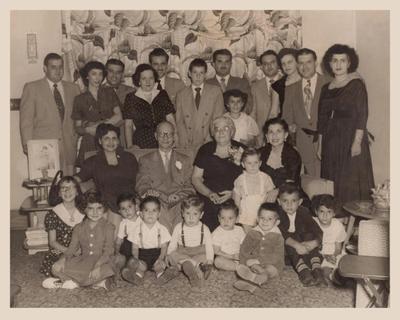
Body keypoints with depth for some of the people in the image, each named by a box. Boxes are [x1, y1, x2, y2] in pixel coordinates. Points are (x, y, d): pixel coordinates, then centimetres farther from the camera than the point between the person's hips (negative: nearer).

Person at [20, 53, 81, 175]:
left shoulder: (73, 88, 16)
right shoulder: (31, 88, 7)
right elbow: (26, 120, 2)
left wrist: (76, 141, 7)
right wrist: (28, 146, -6)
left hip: (68, 148, 3)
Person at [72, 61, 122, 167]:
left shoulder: (109, 93, 12)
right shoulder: (80, 99, 10)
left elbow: (118, 116, 2)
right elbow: (78, 128, 9)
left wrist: (97, 125, -6)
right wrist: (87, 129, -13)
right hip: (90, 144, 0)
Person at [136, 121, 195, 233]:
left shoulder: (185, 160, 20)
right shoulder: (146, 160, 15)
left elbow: (189, 187, 13)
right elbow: (142, 187, 5)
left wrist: (179, 196, -8)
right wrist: (166, 197, -9)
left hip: (179, 207, 2)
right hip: (156, 206, -1)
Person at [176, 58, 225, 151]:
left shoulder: (215, 92, 8)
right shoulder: (181, 95, 12)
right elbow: (179, 121, 7)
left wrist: (208, 141, -7)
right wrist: (186, 144, -5)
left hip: (208, 143, -1)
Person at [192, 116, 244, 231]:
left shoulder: (241, 150, 8)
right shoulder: (205, 150, 10)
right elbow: (195, 178, 9)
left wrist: (234, 193, -10)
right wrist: (209, 193, -6)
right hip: (208, 204, 1)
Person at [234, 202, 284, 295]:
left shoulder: (277, 236, -7)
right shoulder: (252, 233, 2)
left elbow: (277, 256, -14)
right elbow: (244, 250, 1)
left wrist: (259, 261, -21)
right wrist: (251, 263, -17)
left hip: (271, 264, -3)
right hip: (253, 264, 3)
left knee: (271, 270, -34)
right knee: (240, 267, -22)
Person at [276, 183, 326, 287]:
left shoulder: (304, 212, -7)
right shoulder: (278, 214, -13)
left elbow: (318, 231, -17)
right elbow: (281, 234, -29)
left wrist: (315, 242, -40)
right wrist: (296, 245, -44)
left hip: (304, 240, 2)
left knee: (310, 236, -28)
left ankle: (316, 269, -41)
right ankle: (304, 272, -50)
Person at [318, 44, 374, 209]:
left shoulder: (356, 84, -2)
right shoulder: (326, 88, 13)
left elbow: (362, 115, -10)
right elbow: (322, 118, 13)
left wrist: (357, 142, -18)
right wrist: (320, 145, 8)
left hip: (350, 138, -5)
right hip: (330, 142, 5)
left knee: (351, 181, -4)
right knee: (331, 180, 7)